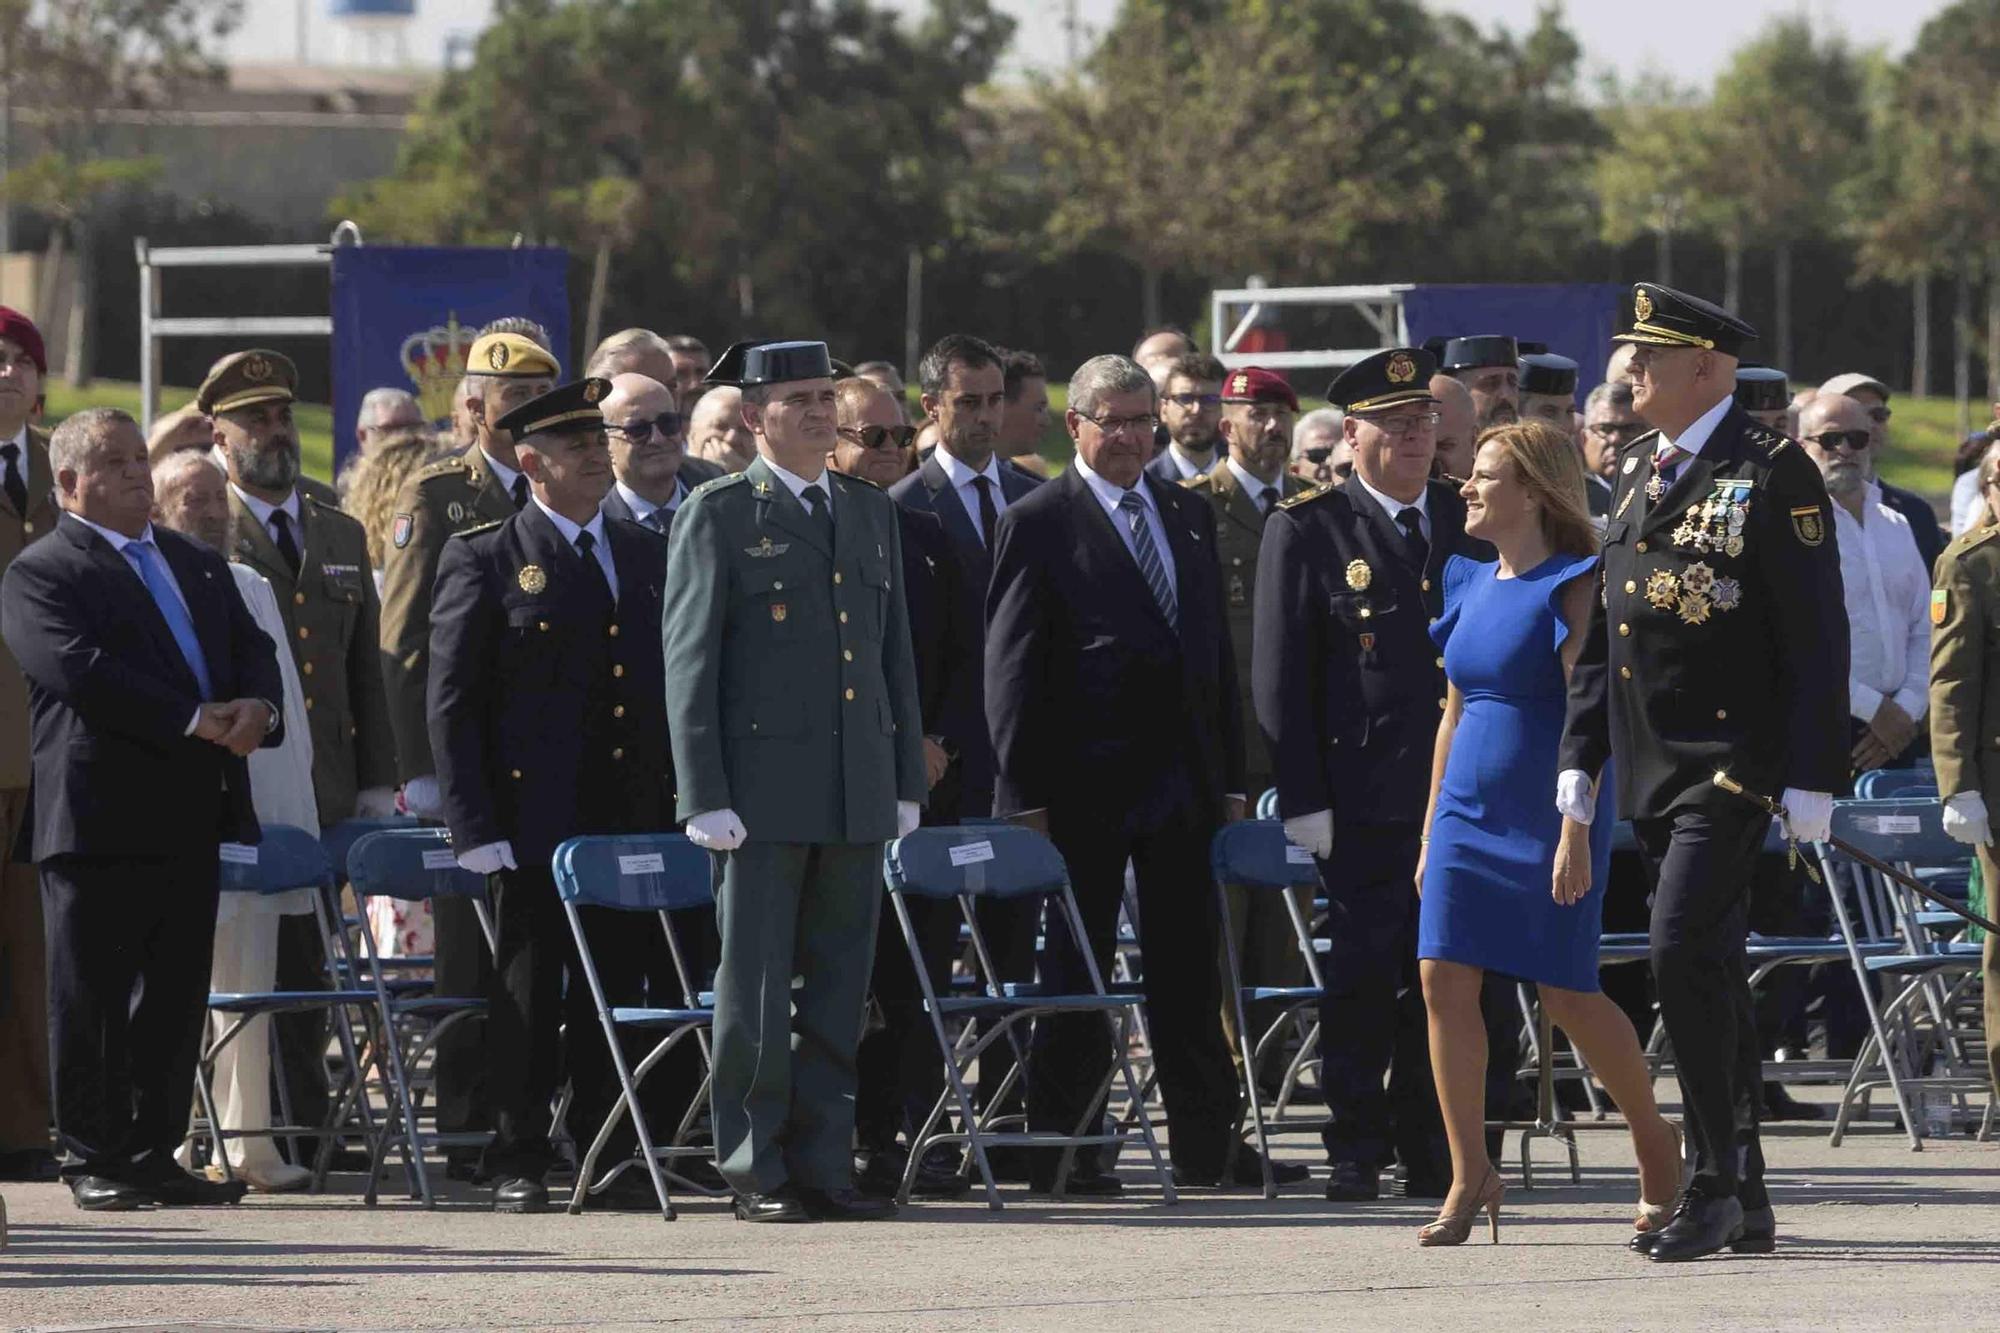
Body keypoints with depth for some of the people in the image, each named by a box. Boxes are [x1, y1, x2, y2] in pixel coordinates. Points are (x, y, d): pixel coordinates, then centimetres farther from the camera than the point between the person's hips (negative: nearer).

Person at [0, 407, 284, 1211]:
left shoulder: (199, 566, 21)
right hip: (100, 818, -7)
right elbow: (78, 669, -18)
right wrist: (197, 720, -20)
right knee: (92, 996, -1)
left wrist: (257, 708, -9)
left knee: (175, 996, 8)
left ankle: (153, 1155, 14)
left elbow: (252, 647, 15)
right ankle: (93, 1161, 4)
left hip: (193, 817, 7)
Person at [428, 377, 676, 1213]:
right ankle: (517, 1164, 5)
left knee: (615, 987, 6)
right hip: (533, 821, -4)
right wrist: (475, 825, -11)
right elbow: (451, 703, -3)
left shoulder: (648, 556, 14)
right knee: (528, 991, 0)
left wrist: (677, 803, 9)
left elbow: (675, 685, 17)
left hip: (628, 821, 4)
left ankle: (608, 1157, 11)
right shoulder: (485, 561, -1)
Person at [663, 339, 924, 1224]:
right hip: (763, 791, -5)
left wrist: (907, 784, 12)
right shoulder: (719, 515, -1)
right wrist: (706, 798, -11)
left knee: (838, 989, 6)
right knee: (756, 987, -2)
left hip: (857, 793, 5)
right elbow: (690, 661, -4)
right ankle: (755, 1172, 2)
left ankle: (822, 1166, 10)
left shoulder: (872, 514, 16)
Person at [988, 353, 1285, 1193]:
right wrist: (1024, 796, -12)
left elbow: (1216, 650, 16)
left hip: (1183, 783, 5)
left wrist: (1230, 777, 11)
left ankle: (1205, 1146, 12)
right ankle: (1061, 1149, 7)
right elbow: (1011, 669, -6)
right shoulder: (1038, 524, -3)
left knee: (1188, 974, 8)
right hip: (1085, 790, -5)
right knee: (1076, 971, 2)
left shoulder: (1189, 517, 14)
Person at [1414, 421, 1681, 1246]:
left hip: (1547, 816, -7)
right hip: (1468, 815, 7)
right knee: (1444, 981, -4)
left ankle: (1655, 1141, 20)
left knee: (1567, 994, -1)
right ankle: (1471, 1176, 3)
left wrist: (1575, 830, -20)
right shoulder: (1470, 585, 12)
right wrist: (1430, 832, 17)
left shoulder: (1571, 585, -9)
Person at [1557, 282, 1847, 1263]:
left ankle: (1714, 1184, -12)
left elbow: (1817, 633, -11)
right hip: (1651, 769, 8)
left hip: (1733, 764, -8)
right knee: (1709, 971, 10)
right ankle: (1746, 1204, 15)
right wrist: (1580, 754, 16)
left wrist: (1813, 776, -15)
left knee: (1685, 954, -17)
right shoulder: (1639, 473, 14)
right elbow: (1605, 625, 20)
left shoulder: (1773, 474, -9)